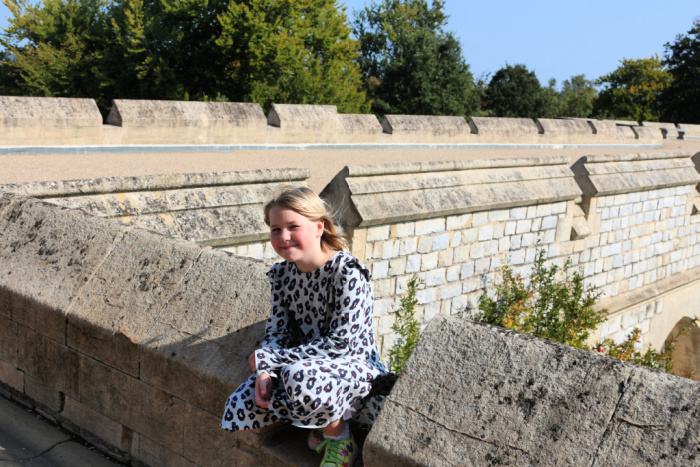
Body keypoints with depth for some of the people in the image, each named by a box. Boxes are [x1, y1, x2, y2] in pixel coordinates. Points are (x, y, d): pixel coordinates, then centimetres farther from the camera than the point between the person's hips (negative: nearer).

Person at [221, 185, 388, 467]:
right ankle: (320, 415, 7)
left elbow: (341, 344, -23)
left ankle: (339, 437, -9)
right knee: (237, 412, -10)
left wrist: (267, 359, -20)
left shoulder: (347, 272, -20)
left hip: (352, 367, -7)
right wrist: (264, 371, -19)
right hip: (303, 362, 7)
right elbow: (276, 332, 4)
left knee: (298, 377, -39)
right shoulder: (282, 274, 1)